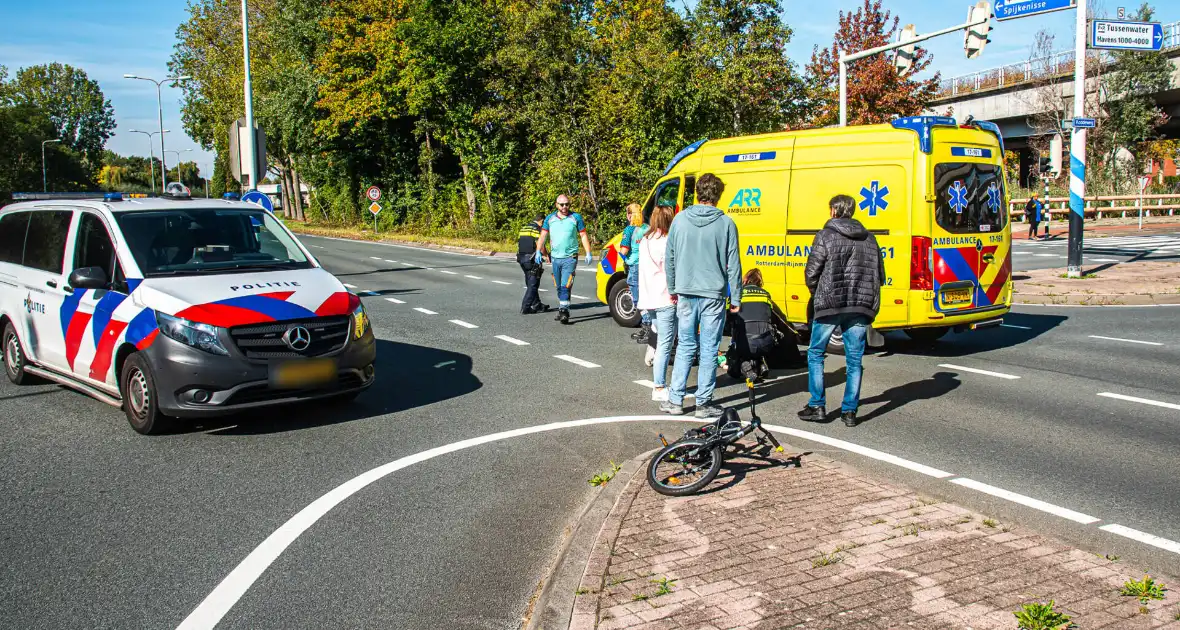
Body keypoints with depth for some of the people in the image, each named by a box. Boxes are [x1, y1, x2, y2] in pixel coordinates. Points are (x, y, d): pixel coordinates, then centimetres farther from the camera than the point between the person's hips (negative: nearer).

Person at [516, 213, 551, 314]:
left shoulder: (523, 228, 14)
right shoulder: (538, 229, -9)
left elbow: (519, 244, 15)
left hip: (521, 258, 8)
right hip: (532, 259, -8)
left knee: (530, 284, 17)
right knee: (533, 285, -1)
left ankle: (537, 305, 25)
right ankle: (525, 308, -5)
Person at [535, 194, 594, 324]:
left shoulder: (576, 217, 1)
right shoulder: (550, 218, 7)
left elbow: (583, 236, 3)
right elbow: (543, 236, 3)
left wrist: (588, 253, -4)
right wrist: (538, 251, -11)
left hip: (570, 258, -4)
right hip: (555, 258, 4)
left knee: (566, 286, -15)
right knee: (559, 287, 12)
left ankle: (564, 311, -16)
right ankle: (562, 310, 24)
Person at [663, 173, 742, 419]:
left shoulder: (680, 220, 1)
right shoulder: (725, 223, -6)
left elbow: (669, 258, 6)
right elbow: (733, 264, -4)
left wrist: (672, 289, 17)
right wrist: (736, 298, 4)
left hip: (686, 293, 3)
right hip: (714, 295, -2)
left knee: (686, 346, 13)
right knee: (709, 350, 4)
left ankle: (675, 400, 12)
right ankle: (704, 403, 9)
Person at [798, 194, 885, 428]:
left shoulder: (826, 236, -4)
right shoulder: (869, 239, 12)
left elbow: (812, 272, -7)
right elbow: (880, 276, 14)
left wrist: (817, 294, 11)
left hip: (830, 304, -4)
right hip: (861, 307, 4)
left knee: (815, 354, 10)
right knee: (854, 360, 9)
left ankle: (817, 406, 8)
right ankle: (849, 411, 9)